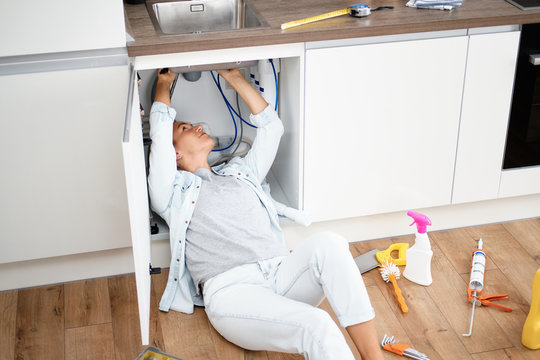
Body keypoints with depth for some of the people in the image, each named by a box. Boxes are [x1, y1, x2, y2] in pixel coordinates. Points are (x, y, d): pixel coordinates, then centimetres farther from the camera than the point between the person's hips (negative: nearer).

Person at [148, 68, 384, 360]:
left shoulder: (239, 172, 33)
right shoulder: (173, 190, 17)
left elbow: (271, 127, 32)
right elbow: (159, 132, 8)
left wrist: (235, 78, 35)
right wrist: (163, 85, 26)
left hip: (279, 273, 5)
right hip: (230, 290, -5)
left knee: (328, 243, -31)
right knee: (316, 325, -35)